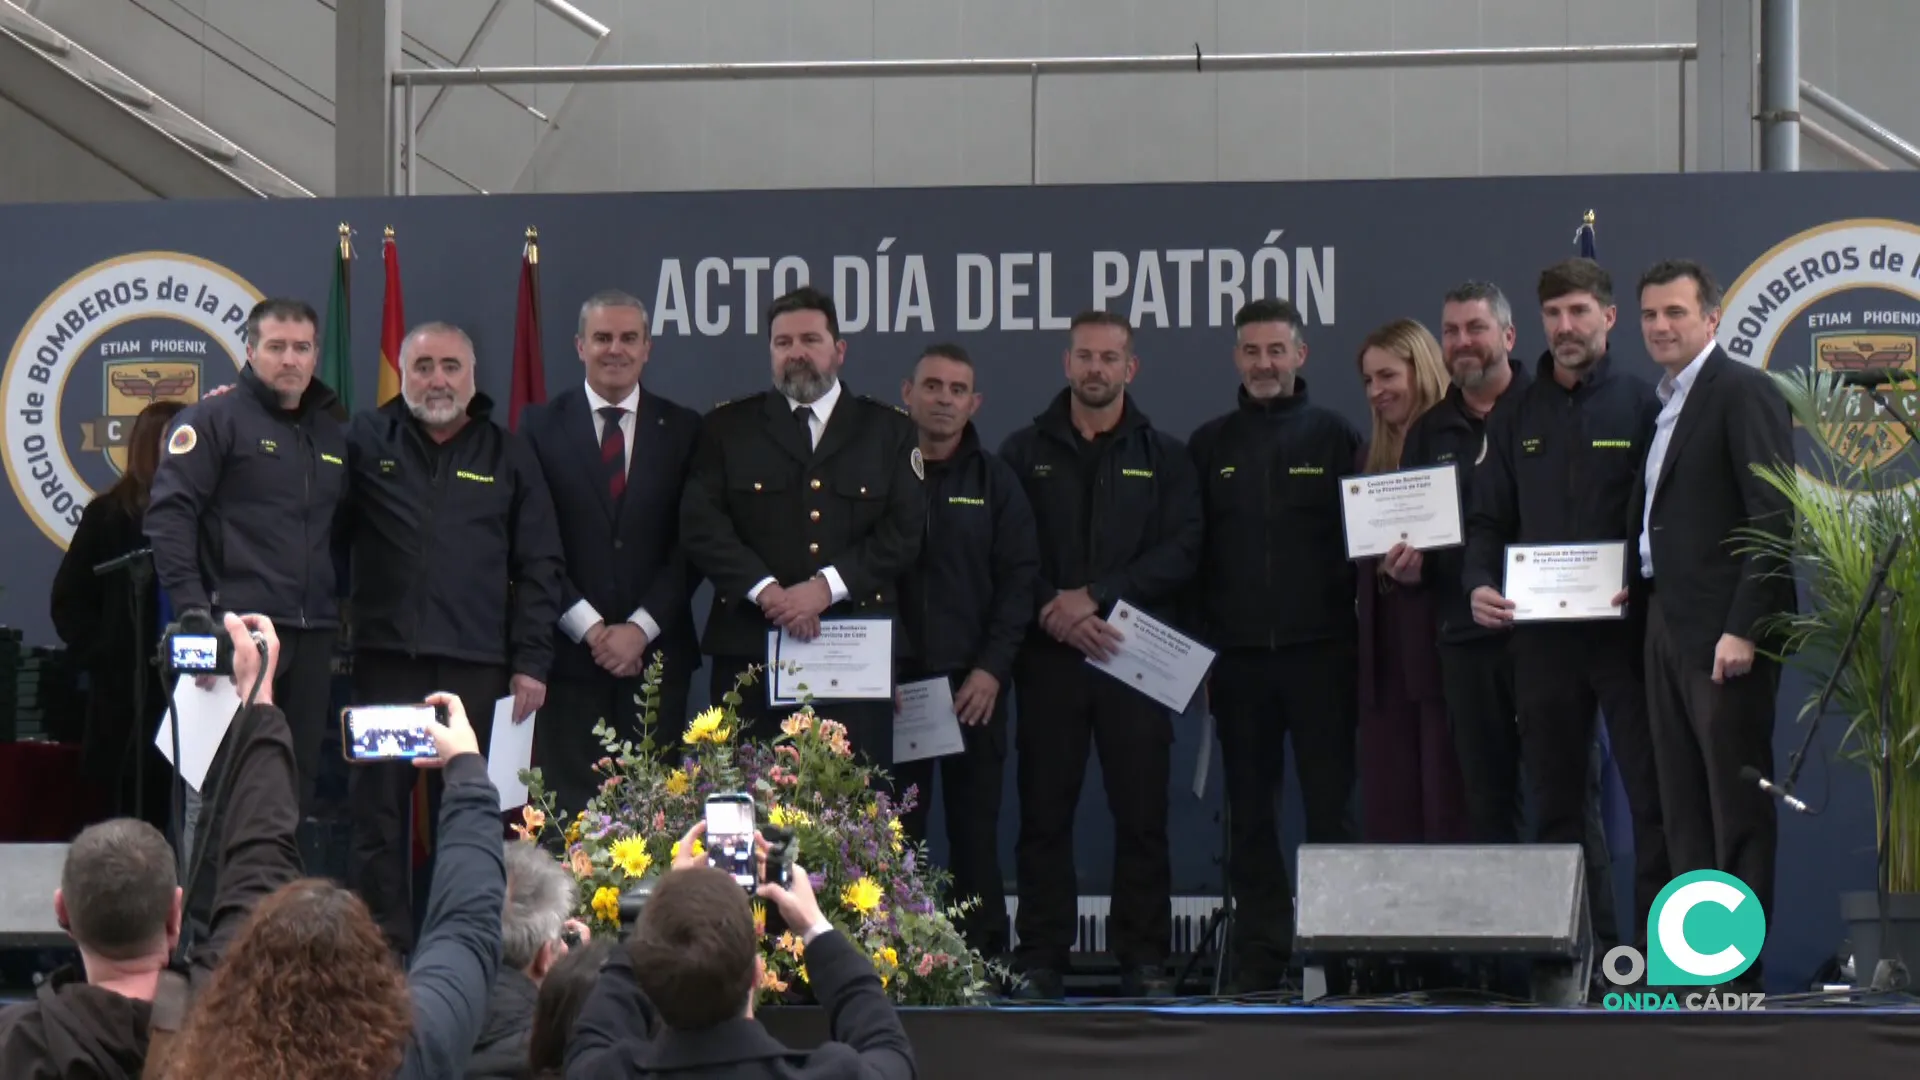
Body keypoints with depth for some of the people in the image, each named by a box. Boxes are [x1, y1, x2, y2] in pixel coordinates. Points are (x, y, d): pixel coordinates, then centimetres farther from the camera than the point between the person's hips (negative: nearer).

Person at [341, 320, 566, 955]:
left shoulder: (508, 457, 12)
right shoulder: (366, 443, 9)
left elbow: (538, 565, 10)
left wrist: (531, 660, 3)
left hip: (475, 665, 0)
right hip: (385, 658, 0)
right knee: (378, 807, 0)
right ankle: (384, 944, 5)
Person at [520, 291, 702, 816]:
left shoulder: (683, 430, 9)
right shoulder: (541, 426, 6)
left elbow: (691, 543, 3)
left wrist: (641, 628, -7)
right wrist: (589, 628, -8)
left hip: (656, 650, 1)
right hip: (569, 652, -1)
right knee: (568, 805, -3)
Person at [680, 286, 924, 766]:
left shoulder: (890, 432, 12)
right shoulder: (727, 428, 13)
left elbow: (904, 532, 1)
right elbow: (701, 525, 1)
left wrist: (825, 587, -12)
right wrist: (767, 592, -13)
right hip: (749, 649, 0)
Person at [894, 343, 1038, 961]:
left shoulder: (995, 483, 9)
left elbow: (1019, 580, 4)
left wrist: (992, 668, -7)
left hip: (974, 683, 1)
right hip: (888, 680, -1)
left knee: (976, 828, 2)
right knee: (893, 831, -2)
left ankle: (983, 955, 5)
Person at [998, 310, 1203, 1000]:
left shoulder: (1163, 457, 11)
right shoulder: (1025, 453, 11)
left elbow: (1182, 551, -1)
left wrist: (1095, 596, -11)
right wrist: (1052, 612, -13)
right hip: (1048, 654, 0)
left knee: (1142, 813, -2)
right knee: (1044, 810, 0)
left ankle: (1143, 958, 4)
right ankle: (1040, 960, 4)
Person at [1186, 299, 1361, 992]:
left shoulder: (1334, 438, 5)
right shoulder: (1211, 445, 12)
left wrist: (1357, 633, -5)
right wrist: (1193, 643, 4)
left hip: (1319, 651, -3)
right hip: (1237, 652, 3)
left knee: (1329, 805, -2)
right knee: (1249, 814, 5)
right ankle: (1259, 956, 9)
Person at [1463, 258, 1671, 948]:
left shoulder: (1641, 405, 2)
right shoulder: (1516, 417, 12)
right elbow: (1488, 519, 12)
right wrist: (1478, 584, -6)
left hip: (1623, 626, -3)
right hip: (1541, 634, 3)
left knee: (1649, 788, -5)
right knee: (1553, 794, 7)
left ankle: (1654, 943, -3)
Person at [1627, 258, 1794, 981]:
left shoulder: (1743, 393, -10)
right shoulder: (1666, 403, 18)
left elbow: (1774, 517, -16)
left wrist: (1745, 630, -21)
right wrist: (1633, 581, 7)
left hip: (1725, 632, -9)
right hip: (1667, 624, 9)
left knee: (1738, 807, -5)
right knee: (1683, 807, 11)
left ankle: (1741, 969, -2)